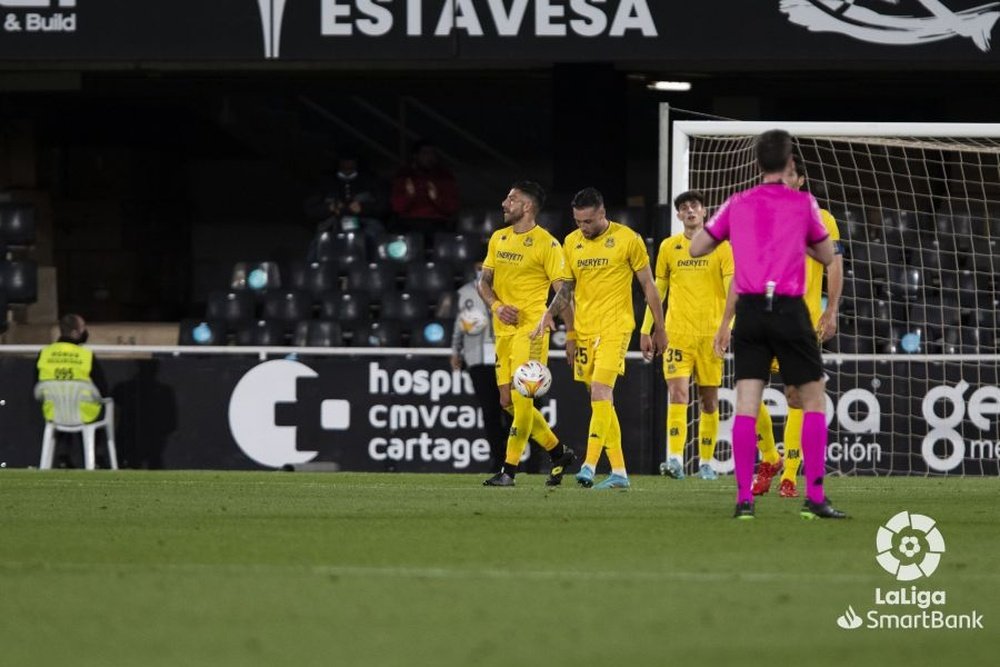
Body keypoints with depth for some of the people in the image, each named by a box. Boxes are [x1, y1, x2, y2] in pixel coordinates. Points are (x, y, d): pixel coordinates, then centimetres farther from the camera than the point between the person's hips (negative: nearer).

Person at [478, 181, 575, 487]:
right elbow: (484, 281, 14)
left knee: (520, 397, -13)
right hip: (504, 329, 8)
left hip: (531, 328, -8)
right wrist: (496, 306, -7)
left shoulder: (547, 244, -8)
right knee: (508, 401, 7)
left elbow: (562, 290, -9)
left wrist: (572, 335, -13)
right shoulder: (498, 238, 13)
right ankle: (559, 452, 21)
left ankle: (509, 470, -10)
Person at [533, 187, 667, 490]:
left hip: (614, 328, -6)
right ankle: (619, 471, 12)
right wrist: (549, 314, -1)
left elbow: (649, 286, 2)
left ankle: (590, 464, -26)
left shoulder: (627, 239, -5)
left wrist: (659, 330, 3)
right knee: (601, 400, 7)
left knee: (600, 391, -20)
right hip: (584, 329, 6)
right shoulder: (571, 242, 9)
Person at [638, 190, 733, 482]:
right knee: (677, 392, -13)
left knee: (709, 399, 5)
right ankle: (675, 459, -21)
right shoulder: (668, 247, 9)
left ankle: (706, 462, 14)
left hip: (710, 333, -1)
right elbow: (657, 290, 14)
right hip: (677, 332, 1)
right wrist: (646, 329, 11)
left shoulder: (720, 246, 3)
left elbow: (731, 288, -3)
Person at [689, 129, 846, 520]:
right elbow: (827, 256, 13)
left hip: (749, 309, 2)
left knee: (746, 404, 2)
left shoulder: (738, 204, 8)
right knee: (814, 401, 7)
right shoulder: (803, 203, 2)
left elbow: (696, 249, 15)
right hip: (789, 309, -2)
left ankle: (744, 498, -5)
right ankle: (814, 498, -1)